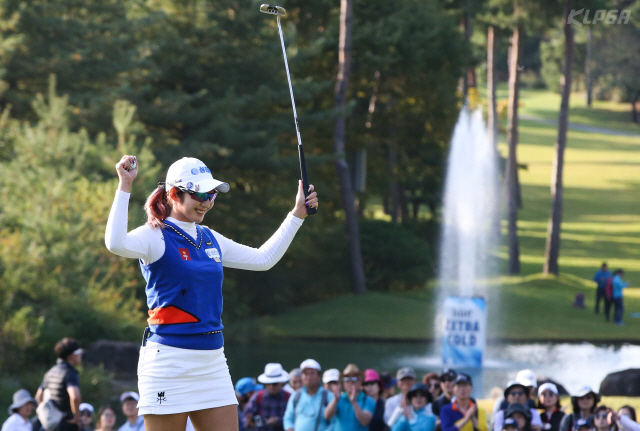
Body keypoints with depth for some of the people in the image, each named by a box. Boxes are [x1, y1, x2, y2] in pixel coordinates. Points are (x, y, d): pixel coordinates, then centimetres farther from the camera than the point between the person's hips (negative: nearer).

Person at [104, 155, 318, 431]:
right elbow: (116, 244, -28)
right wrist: (125, 186, -30)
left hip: (212, 361, 7)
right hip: (169, 360, -7)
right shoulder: (156, 237, -7)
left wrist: (297, 214, 23)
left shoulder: (210, 239, 15)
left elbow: (263, 259, 25)